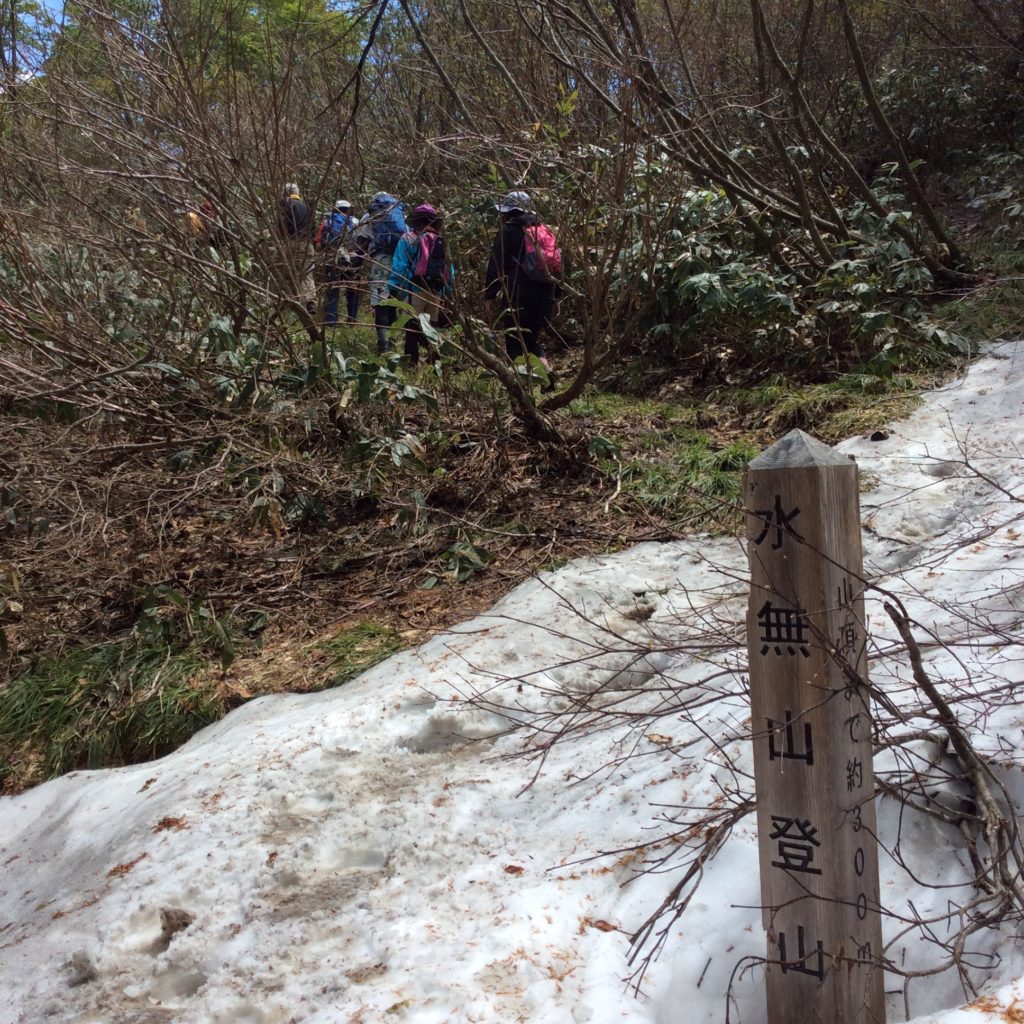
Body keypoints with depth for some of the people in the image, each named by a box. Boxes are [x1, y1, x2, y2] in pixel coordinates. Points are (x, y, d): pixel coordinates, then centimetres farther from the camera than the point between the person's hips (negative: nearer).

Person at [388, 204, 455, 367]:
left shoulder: (408, 238, -1)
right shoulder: (441, 240, 11)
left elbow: (399, 266, -7)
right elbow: (450, 269, 11)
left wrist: (393, 288, -5)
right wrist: (447, 292, 16)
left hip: (414, 291, -4)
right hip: (436, 293, 4)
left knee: (412, 327, -2)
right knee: (431, 327, 12)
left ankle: (411, 361, -8)